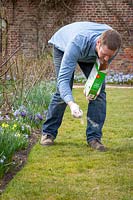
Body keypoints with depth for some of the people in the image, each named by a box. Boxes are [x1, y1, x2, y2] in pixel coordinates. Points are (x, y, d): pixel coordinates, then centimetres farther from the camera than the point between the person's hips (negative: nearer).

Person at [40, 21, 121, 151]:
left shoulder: (113, 45, -34)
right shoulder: (77, 43, -49)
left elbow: (105, 62, -8)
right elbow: (63, 79, -51)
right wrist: (71, 104, -66)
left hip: (91, 55, 4)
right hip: (63, 46, -4)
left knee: (99, 89, -12)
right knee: (63, 90, -13)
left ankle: (94, 137, -6)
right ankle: (48, 133, 5)